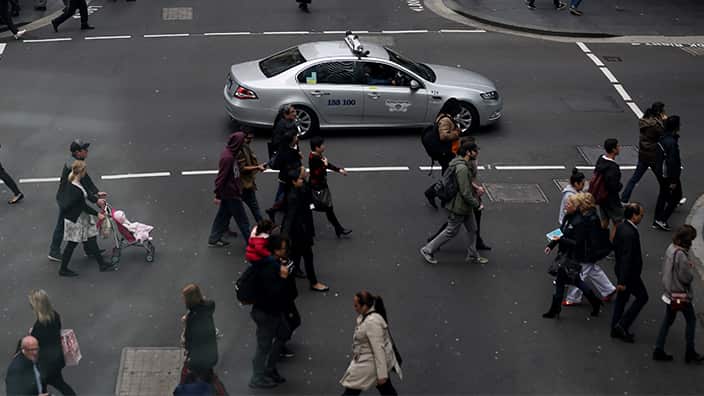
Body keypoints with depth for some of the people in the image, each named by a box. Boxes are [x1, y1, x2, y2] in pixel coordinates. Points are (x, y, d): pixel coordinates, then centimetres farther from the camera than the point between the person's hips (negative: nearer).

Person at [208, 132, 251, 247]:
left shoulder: (229, 153, 0)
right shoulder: (228, 157, -28)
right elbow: (221, 177, -24)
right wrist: (218, 195, -18)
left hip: (228, 192, 9)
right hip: (231, 193, -9)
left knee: (223, 215, 19)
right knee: (242, 219, 5)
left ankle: (213, 239, 27)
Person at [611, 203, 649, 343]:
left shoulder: (621, 227, 0)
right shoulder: (630, 233, -30)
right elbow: (627, 258, -28)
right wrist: (622, 281, -24)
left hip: (621, 269, 9)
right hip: (629, 273, -9)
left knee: (622, 298, 19)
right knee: (642, 297, 9)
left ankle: (616, 329, 28)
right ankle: (622, 325, 8)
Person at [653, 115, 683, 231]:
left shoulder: (663, 138, 0)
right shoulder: (672, 143, -28)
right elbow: (672, 162, -26)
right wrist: (673, 181, -22)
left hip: (662, 172, 9)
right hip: (670, 175, -9)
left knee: (663, 195, 20)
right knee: (676, 196, 8)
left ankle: (657, 221, 26)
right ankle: (662, 220, 3)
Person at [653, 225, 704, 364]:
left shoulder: (671, 247, -1)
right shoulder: (681, 255, -28)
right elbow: (687, 278, -24)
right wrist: (691, 267, -5)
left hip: (670, 292, 8)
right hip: (681, 294, -8)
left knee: (668, 320, 16)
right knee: (691, 321, 10)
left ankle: (659, 350, 19)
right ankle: (690, 353, 19)